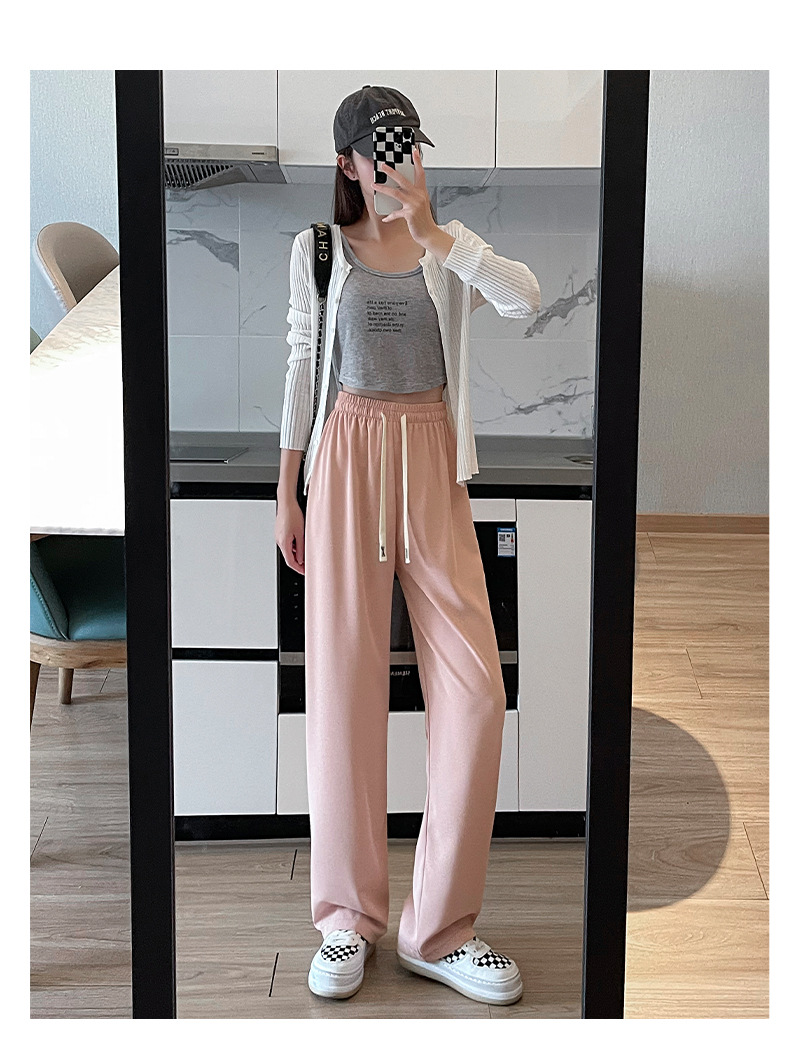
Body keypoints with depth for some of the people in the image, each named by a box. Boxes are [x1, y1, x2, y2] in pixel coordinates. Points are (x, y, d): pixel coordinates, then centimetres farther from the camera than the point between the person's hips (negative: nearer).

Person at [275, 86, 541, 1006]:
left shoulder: (447, 244, 9)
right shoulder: (317, 248, 7)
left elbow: (525, 300, -10)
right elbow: (302, 365, 9)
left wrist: (432, 229, -13)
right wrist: (286, 492, 6)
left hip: (432, 463, 1)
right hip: (349, 457, -1)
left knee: (473, 686, -7)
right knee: (343, 684, -3)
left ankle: (439, 927, 4)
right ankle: (348, 919, 10)